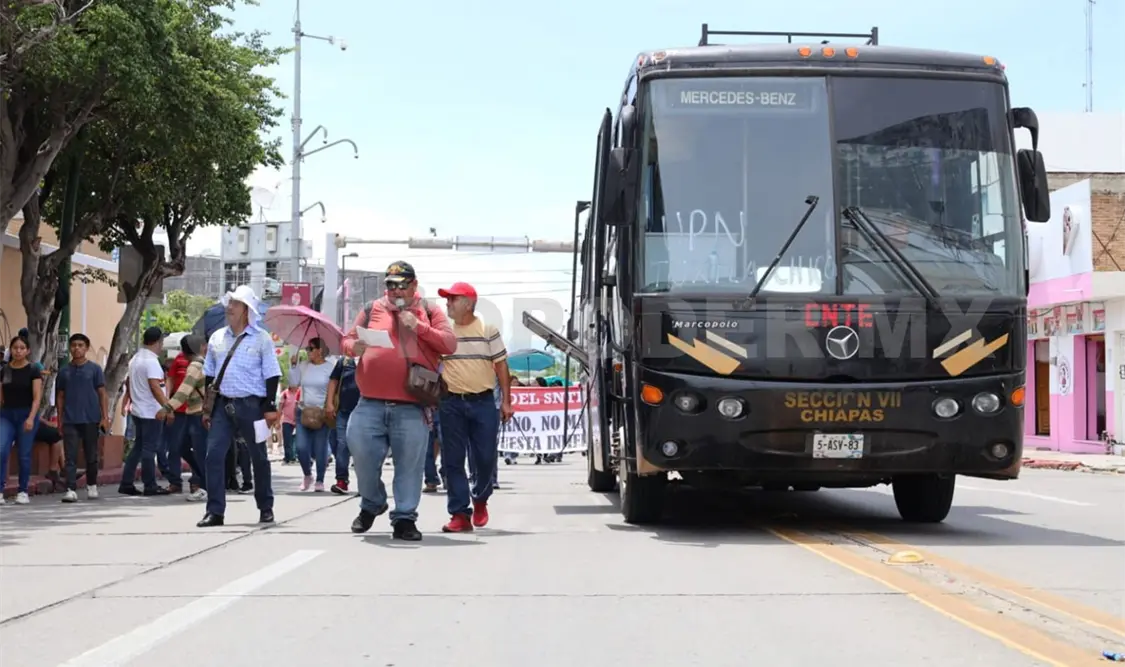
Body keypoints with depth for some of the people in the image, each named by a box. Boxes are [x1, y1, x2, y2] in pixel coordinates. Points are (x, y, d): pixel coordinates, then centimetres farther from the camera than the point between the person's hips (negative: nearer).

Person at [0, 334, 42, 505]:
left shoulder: (33, 370, -4)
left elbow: (37, 397, -10)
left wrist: (31, 417, -21)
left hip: (26, 415, -3)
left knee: (24, 455, 0)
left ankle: (23, 492, 11)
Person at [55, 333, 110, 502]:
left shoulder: (95, 369, 2)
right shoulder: (64, 371, 7)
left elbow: (102, 394, 2)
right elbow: (60, 396, 12)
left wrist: (105, 417, -5)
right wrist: (59, 420, 6)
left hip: (91, 419, -1)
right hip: (70, 420, 1)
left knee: (91, 455, 9)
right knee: (70, 457, -6)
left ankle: (92, 485, 27)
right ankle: (71, 490, -10)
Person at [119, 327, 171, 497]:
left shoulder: (135, 359, 13)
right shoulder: (151, 361, -17)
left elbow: (129, 384, 21)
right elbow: (155, 387, -24)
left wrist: (131, 402, 30)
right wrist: (167, 406, -27)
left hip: (138, 411, 9)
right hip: (151, 412, -9)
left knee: (138, 447, 13)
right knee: (149, 449, -4)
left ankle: (126, 484, 12)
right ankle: (150, 486, -1)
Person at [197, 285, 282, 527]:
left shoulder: (261, 339, -1)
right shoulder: (217, 338, 11)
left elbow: (271, 375, -1)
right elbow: (209, 375, 16)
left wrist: (270, 407, -8)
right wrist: (207, 407, 11)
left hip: (250, 405, -3)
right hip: (222, 404, 3)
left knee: (259, 457, 7)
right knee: (214, 454, -8)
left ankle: (266, 508, 20)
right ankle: (215, 511, -5)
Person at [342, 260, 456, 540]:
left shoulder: (429, 312, 10)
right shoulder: (372, 309, 14)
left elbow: (450, 344, 0)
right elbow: (347, 339, 15)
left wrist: (419, 327, -12)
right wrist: (354, 347, -9)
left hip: (411, 407, -2)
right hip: (370, 403, 2)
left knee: (409, 463, -2)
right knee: (361, 451, -1)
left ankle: (404, 518, 6)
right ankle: (372, 504, 23)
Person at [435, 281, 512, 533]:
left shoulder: (488, 330, 3)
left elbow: (501, 365, 5)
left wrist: (506, 401, 0)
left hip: (483, 401, -1)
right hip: (451, 403, 1)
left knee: (485, 458, 0)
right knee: (453, 460, -2)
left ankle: (480, 499, 27)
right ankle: (460, 514, 2)